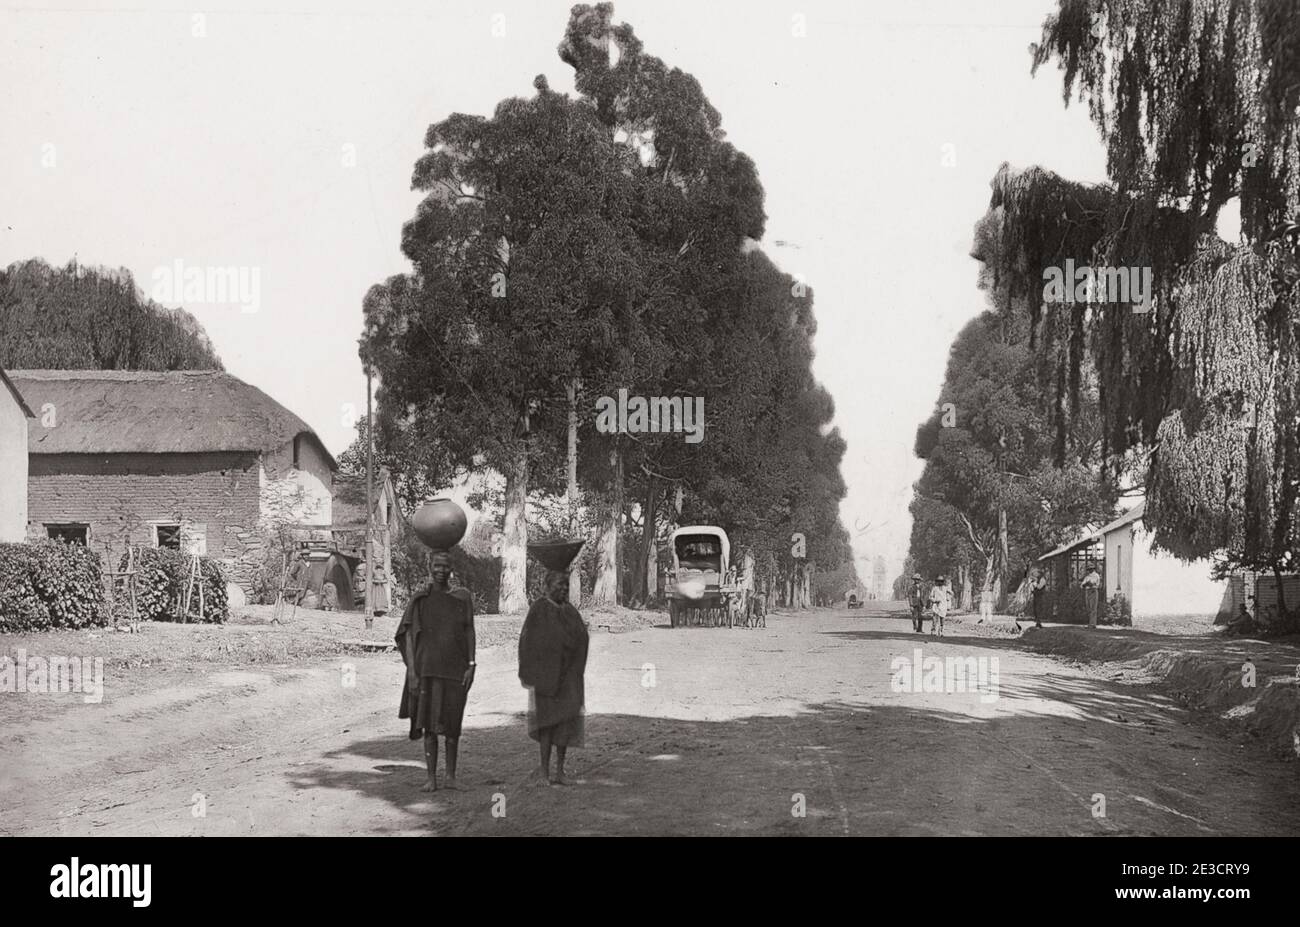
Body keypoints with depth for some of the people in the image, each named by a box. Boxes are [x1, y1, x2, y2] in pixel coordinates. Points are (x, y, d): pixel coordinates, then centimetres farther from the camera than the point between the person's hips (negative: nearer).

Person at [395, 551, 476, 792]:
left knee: (452, 723, 5)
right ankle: (431, 779, 3)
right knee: (429, 723, -1)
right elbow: (408, 635, -2)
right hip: (427, 667, -1)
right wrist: (411, 670, -10)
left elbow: (469, 632, 5)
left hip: (455, 668, 1)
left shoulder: (462, 598, 5)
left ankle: (451, 776, 13)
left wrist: (471, 665, -4)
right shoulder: (420, 600, 1)